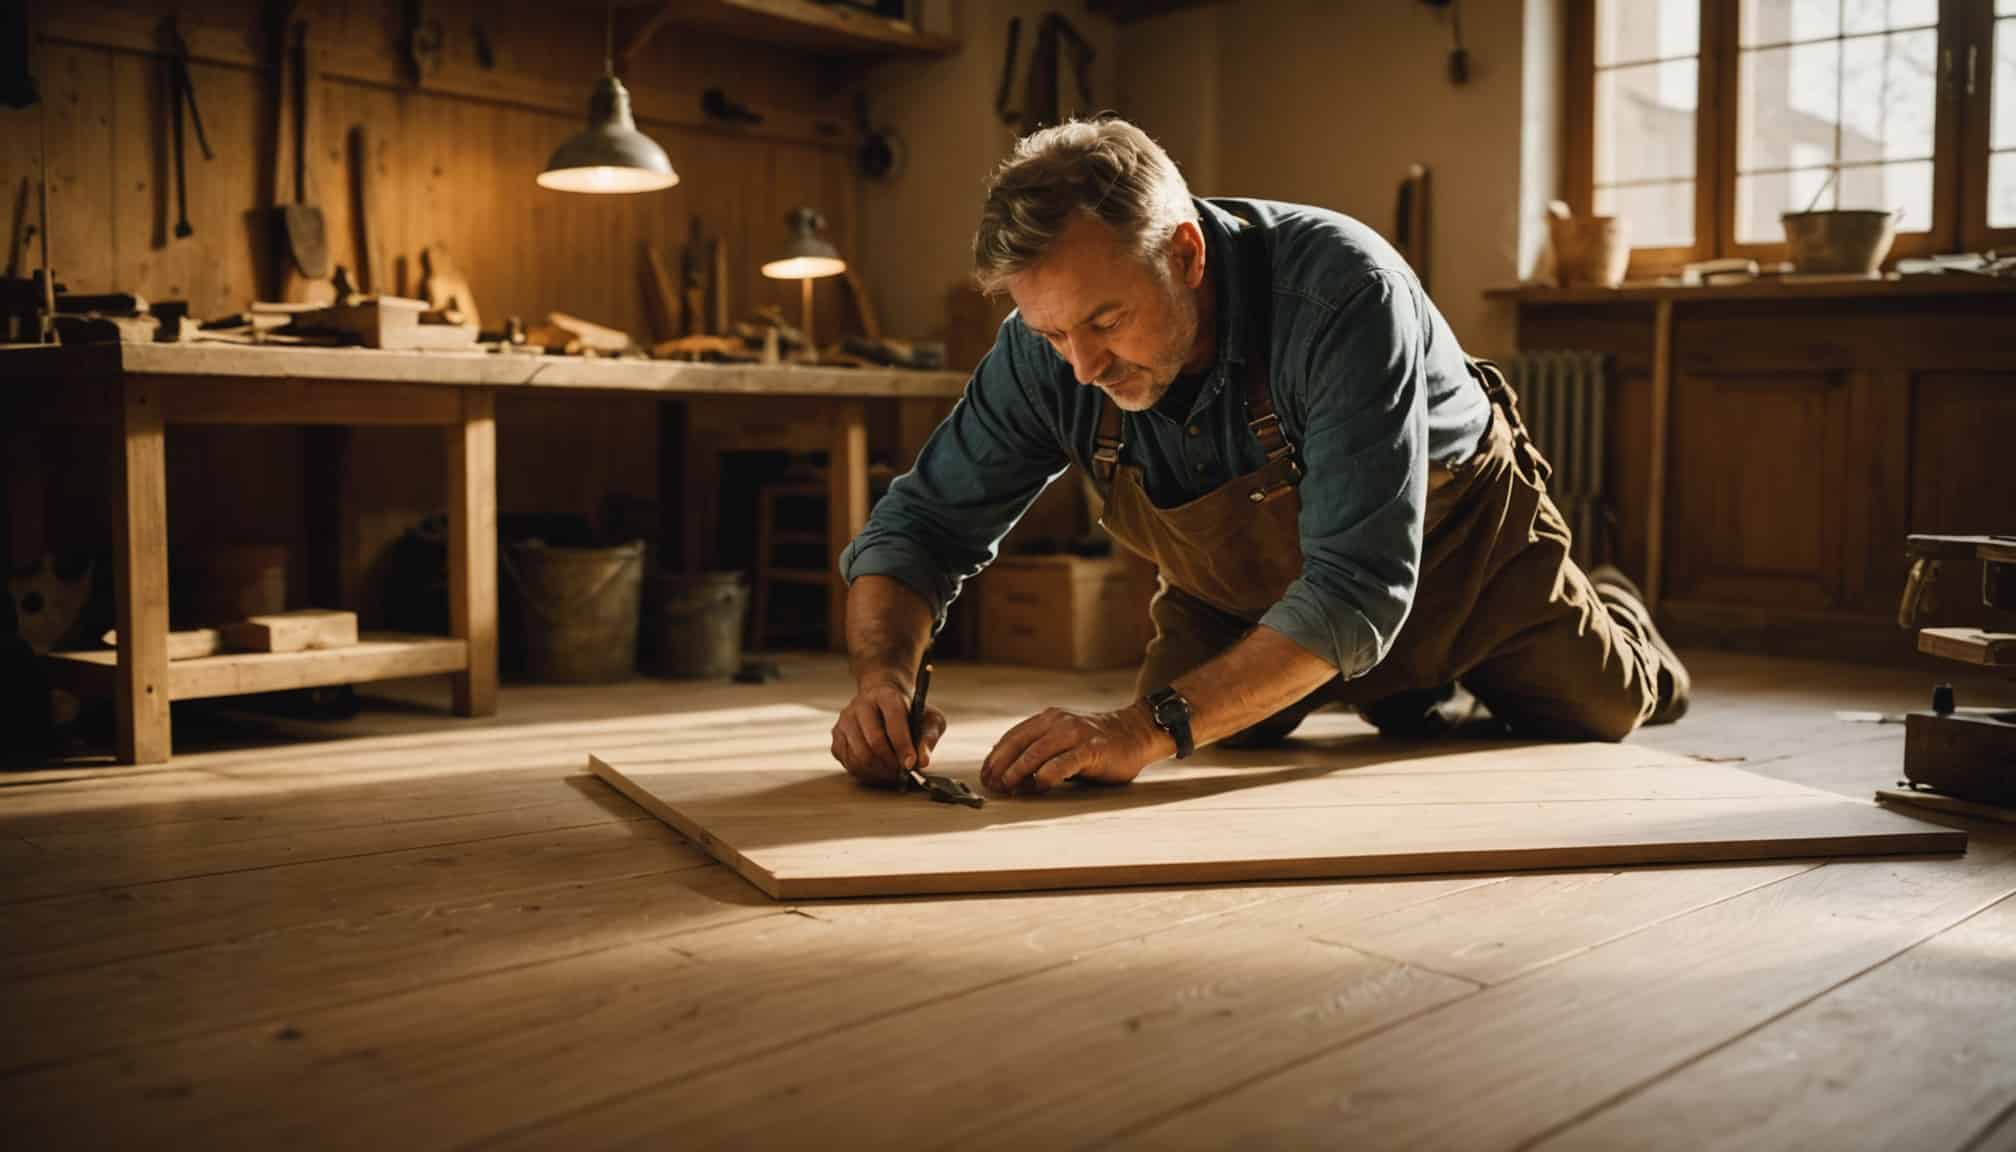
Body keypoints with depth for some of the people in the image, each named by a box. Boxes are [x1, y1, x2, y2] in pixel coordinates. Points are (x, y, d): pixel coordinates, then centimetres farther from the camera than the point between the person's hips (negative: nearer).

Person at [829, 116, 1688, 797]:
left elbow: (1356, 586, -47)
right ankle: (1395, 697, 31)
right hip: (1242, 592, 4)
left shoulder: (1342, 293, -43)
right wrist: (882, 677, -41)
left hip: (1453, 542, -3)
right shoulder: (1048, 347, -28)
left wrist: (1151, 726, -57)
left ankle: (1614, 628, 48)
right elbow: (920, 526, -20)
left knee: (1597, 719, 11)